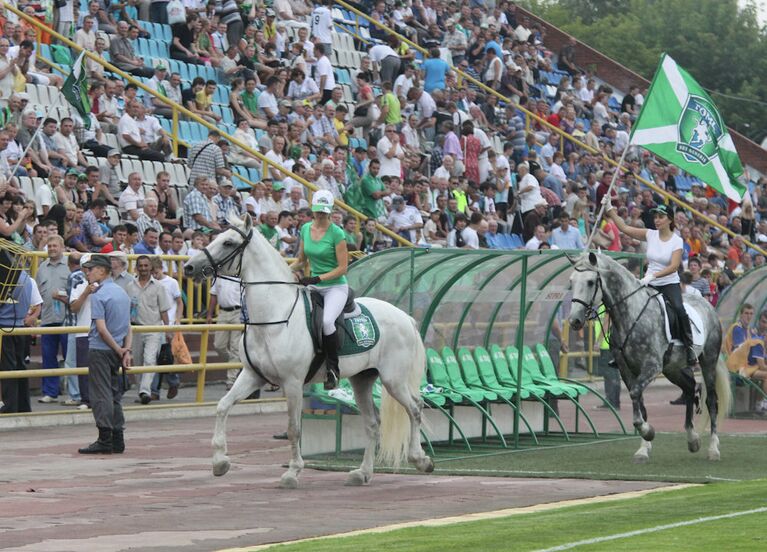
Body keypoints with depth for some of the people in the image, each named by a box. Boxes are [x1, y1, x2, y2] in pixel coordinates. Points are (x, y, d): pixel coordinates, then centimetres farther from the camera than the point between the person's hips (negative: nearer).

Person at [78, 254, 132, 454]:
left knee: (101, 395, -5)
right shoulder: (122, 293, 13)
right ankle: (117, 440, 13)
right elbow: (128, 327, 10)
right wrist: (126, 350, 4)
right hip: (116, 350, 8)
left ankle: (105, 440, -7)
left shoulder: (98, 295, -13)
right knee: (114, 394, 12)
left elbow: (102, 328, -19)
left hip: (100, 349, -8)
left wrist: (118, 350, -11)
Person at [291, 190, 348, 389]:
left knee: (326, 321, -32)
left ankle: (333, 368, -16)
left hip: (335, 286, -6)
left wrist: (317, 278, -19)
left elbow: (342, 268, -12)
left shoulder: (336, 233, -11)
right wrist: (295, 269, -2)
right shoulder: (305, 229, 7)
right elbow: (302, 259, 19)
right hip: (314, 286, 6)